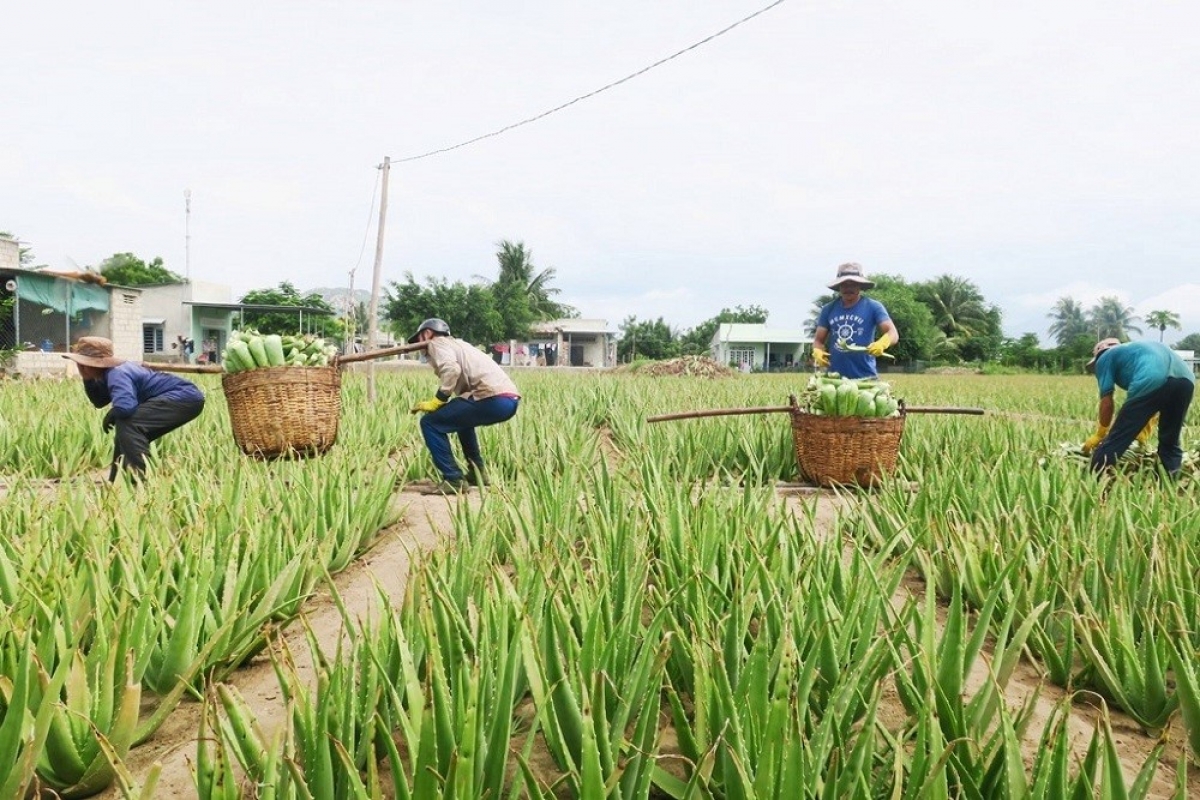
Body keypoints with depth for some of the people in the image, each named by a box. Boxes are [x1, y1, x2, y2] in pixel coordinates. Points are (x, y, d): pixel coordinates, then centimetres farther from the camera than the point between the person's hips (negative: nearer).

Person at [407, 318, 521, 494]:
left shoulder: (437, 343, 8)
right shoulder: (456, 343, 35)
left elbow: (451, 369, -14)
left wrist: (436, 402, -7)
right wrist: (442, 404, 21)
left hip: (493, 398, -9)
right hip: (509, 399, 9)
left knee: (430, 423, -2)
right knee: (462, 416, 36)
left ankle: (454, 480, -6)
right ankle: (477, 472, 31)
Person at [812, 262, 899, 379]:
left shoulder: (873, 307, 1)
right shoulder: (829, 309, 10)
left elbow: (893, 333, -5)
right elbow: (819, 339, 14)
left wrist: (881, 343, -27)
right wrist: (817, 352, -9)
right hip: (835, 377, 3)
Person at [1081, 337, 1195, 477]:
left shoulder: (1104, 358, 22)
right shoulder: (1137, 349, 42)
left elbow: (1107, 401, 14)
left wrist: (1100, 434, 25)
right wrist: (1147, 426, 52)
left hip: (1151, 382, -7)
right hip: (1186, 379, 7)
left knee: (1115, 440, 1)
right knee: (1170, 443, 22)